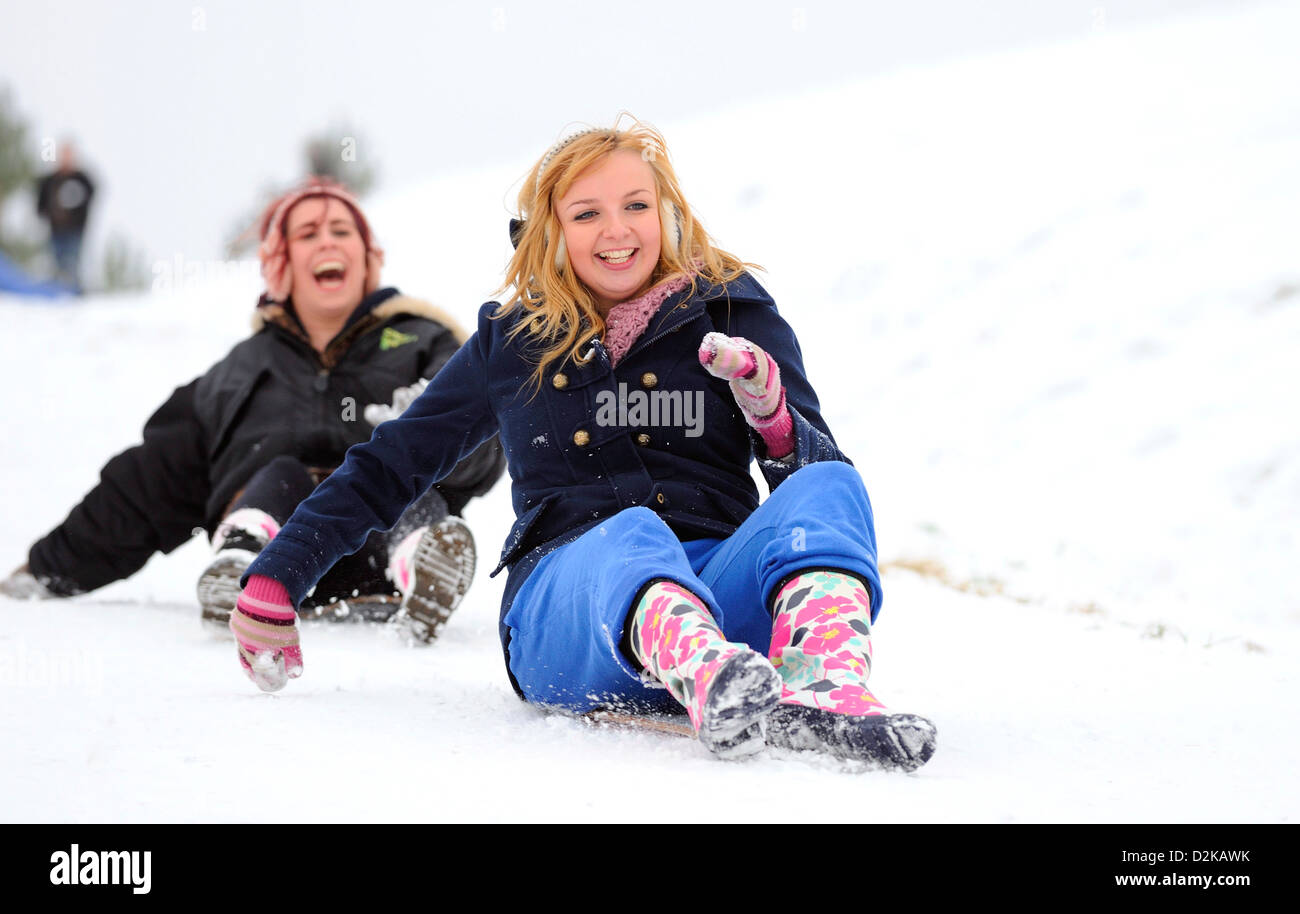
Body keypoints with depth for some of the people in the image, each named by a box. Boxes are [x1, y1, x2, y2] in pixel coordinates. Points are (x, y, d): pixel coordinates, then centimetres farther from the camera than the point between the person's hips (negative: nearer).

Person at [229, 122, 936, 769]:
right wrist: (273, 583, 17)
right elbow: (382, 472, 24)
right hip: (567, 595, -1)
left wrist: (772, 414, -15)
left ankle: (825, 695, -58)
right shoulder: (512, 343, 17)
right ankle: (719, 689, -71)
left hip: (723, 597, 2)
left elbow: (821, 471, 7)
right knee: (631, 531, -37)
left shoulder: (734, 315, 14)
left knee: (827, 488, -28)